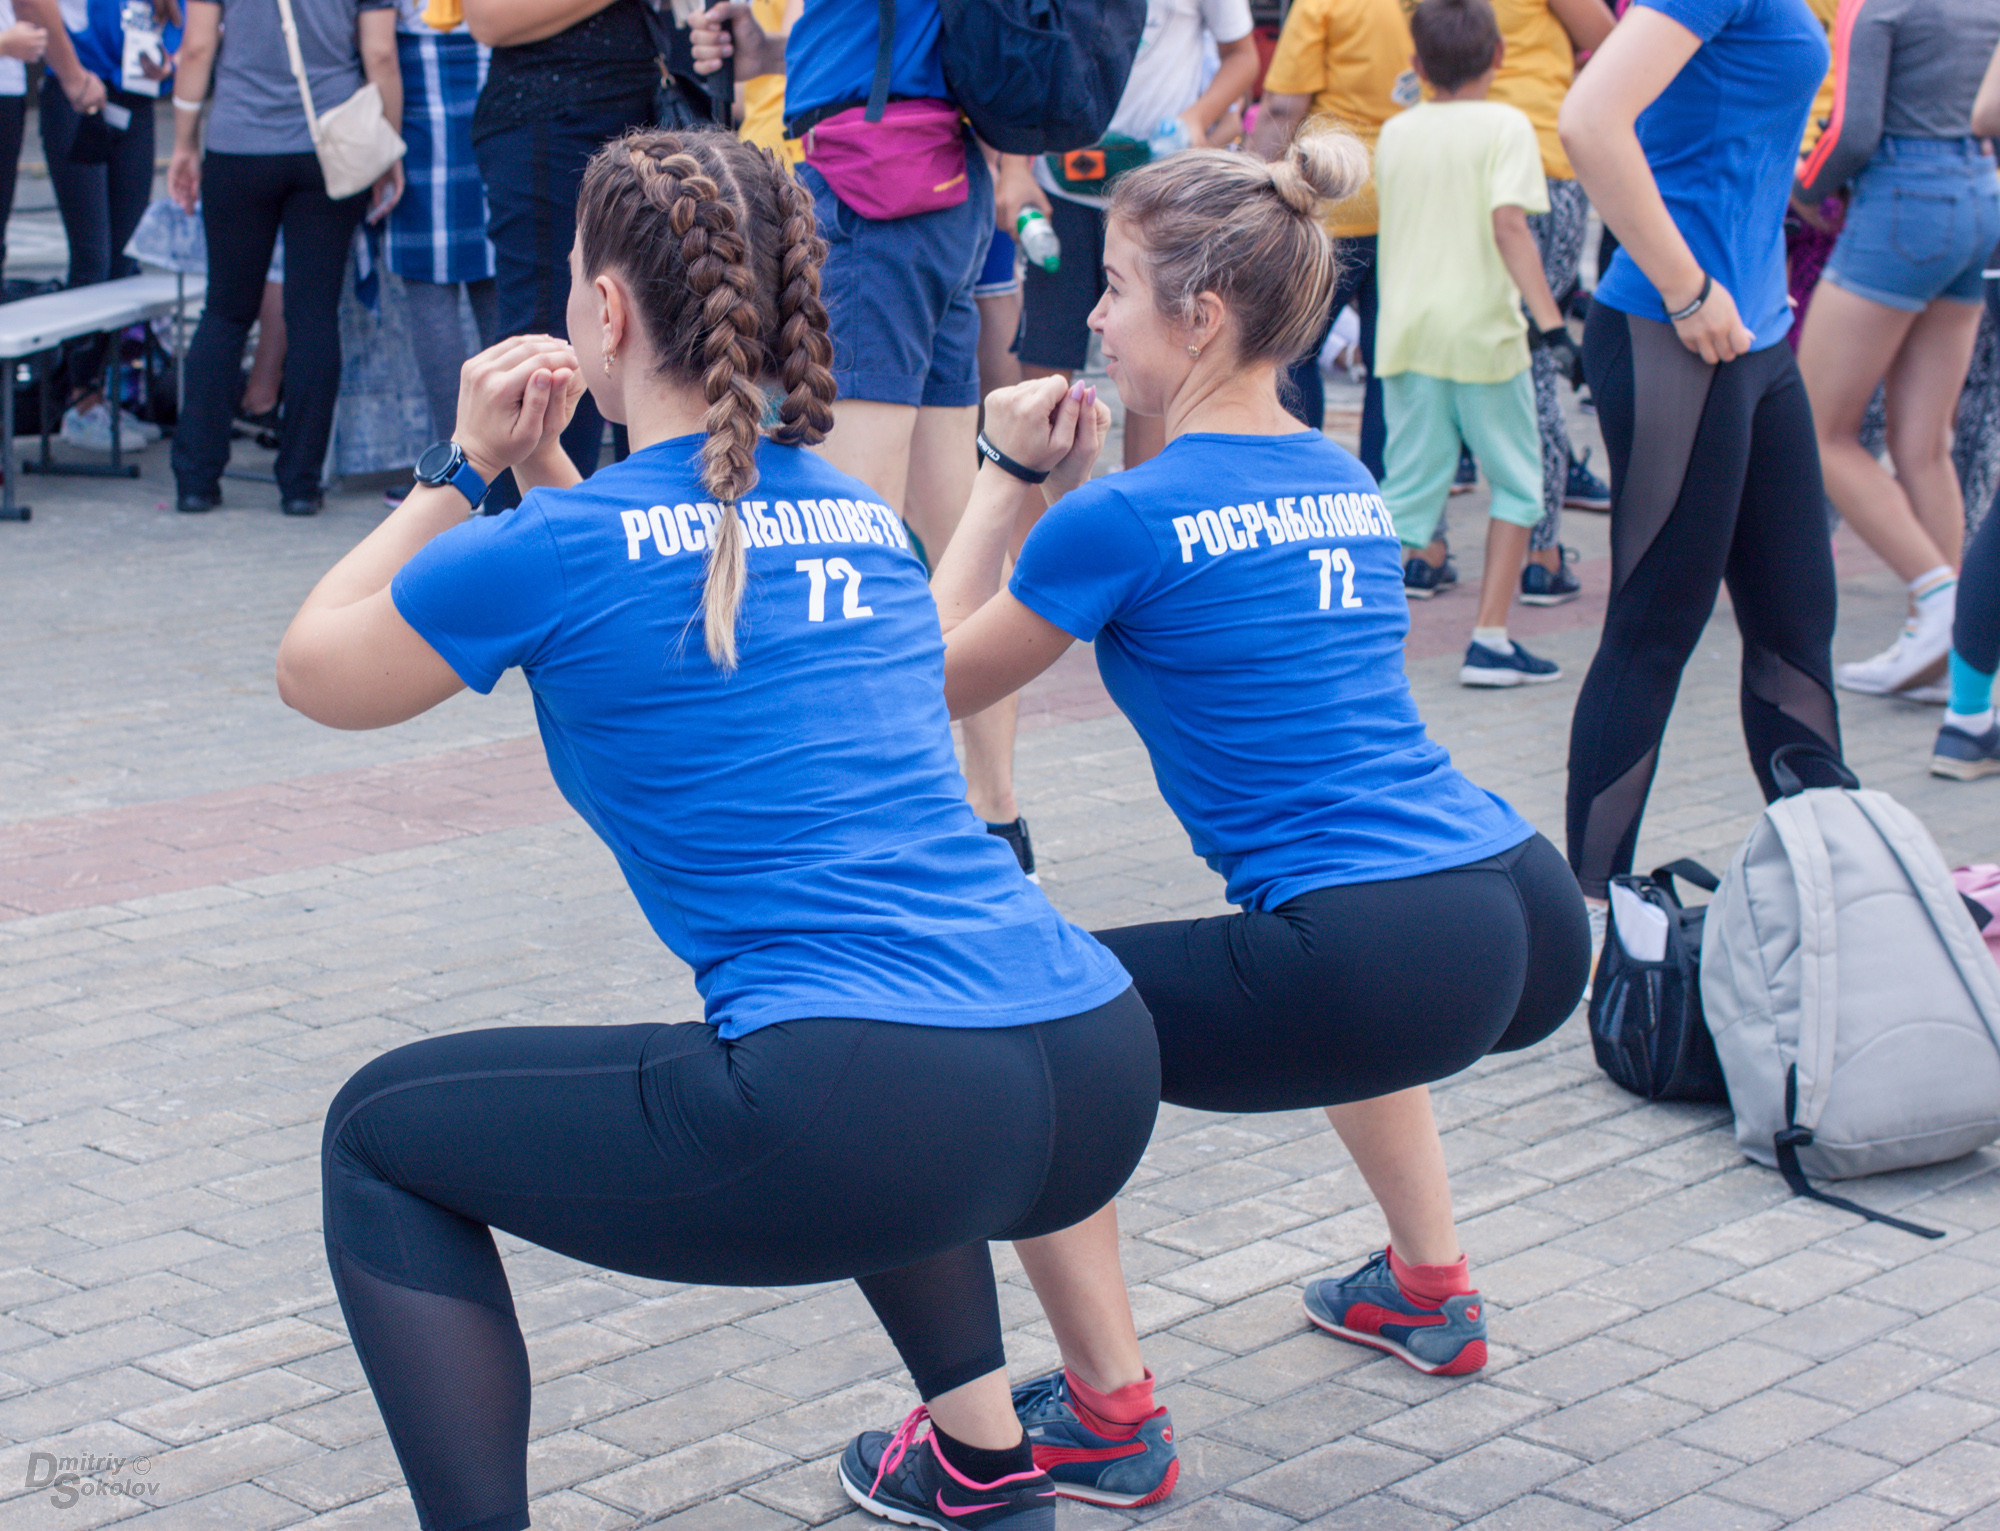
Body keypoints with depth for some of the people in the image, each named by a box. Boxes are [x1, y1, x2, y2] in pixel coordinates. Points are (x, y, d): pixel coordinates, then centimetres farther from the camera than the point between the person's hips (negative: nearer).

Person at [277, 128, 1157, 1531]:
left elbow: (314, 670, 18)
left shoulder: (562, 547, -1)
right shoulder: (864, 519, 17)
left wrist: (464, 470, 24)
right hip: (1103, 1084, 7)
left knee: (383, 1138, 15)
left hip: (870, 1127, -7)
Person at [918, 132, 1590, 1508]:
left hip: (1396, 969, -9)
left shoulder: (1129, 517, -6)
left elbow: (934, 686, 8)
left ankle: (1109, 1415, 4)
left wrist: (1009, 482, 15)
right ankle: (1431, 1291, 44)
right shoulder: (1346, 487, 17)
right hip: (1537, 923, 9)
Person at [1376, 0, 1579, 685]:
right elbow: (1509, 224, -18)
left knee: (1410, 484, 9)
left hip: (1405, 328, 4)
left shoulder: (1395, 132, 9)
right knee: (1516, 481, 10)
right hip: (1481, 328, -4)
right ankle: (1489, 641, 6)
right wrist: (1551, 323, -23)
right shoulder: (1504, 125, -6)